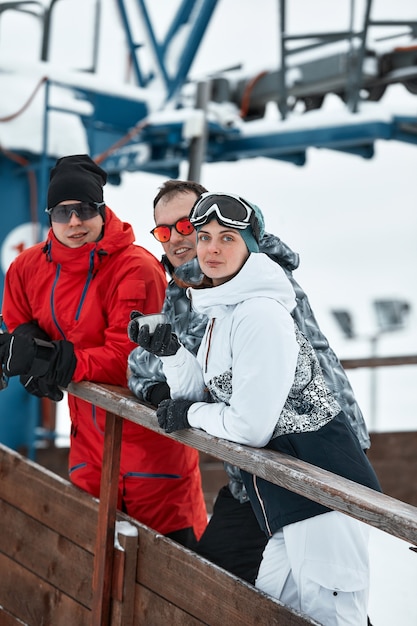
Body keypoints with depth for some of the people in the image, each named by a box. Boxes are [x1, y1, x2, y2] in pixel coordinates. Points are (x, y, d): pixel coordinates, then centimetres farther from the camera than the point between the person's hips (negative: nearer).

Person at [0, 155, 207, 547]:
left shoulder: (137, 268, -20)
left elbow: (127, 358, -24)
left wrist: (57, 361, -26)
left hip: (148, 429, -6)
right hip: (89, 426, 6)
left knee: (171, 546, 4)